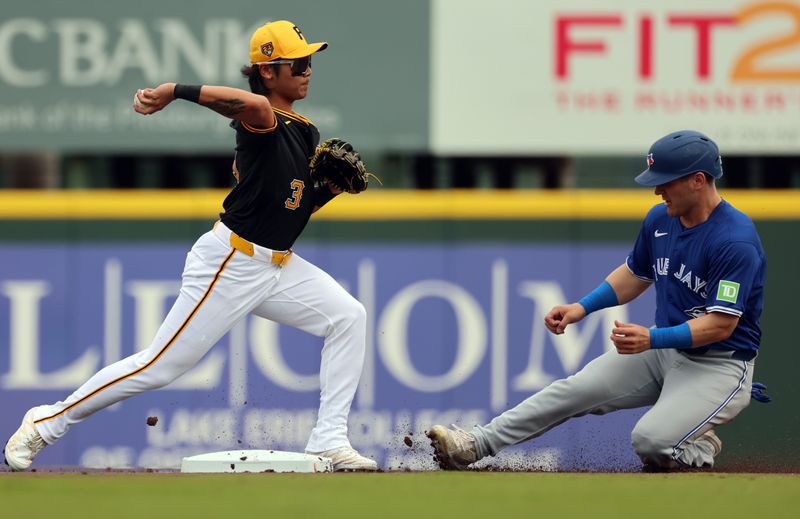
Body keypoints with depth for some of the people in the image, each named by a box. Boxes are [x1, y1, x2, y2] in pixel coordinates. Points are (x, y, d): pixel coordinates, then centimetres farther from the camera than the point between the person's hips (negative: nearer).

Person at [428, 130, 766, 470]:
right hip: (663, 351, 8)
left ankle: (698, 448, 4)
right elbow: (635, 275, 20)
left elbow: (721, 325, -26)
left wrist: (652, 338, -35)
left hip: (720, 363, -8)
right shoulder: (660, 219, 3)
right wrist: (582, 308, 7)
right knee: (576, 390, -5)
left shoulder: (735, 241, -24)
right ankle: (476, 445, -4)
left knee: (650, 442, -28)